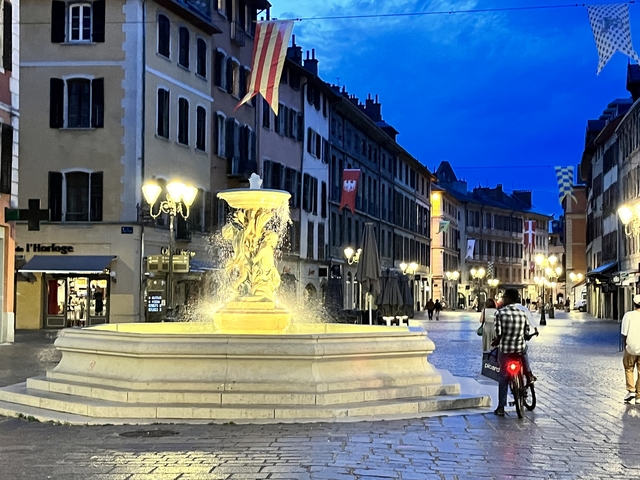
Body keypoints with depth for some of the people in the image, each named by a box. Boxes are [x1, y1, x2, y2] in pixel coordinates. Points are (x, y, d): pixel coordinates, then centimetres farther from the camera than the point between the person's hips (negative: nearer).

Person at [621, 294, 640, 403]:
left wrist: (624, 347, 6)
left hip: (631, 348, -1)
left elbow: (624, 334, -6)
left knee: (629, 370, 19)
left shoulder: (628, 315, -9)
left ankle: (631, 390, 7)